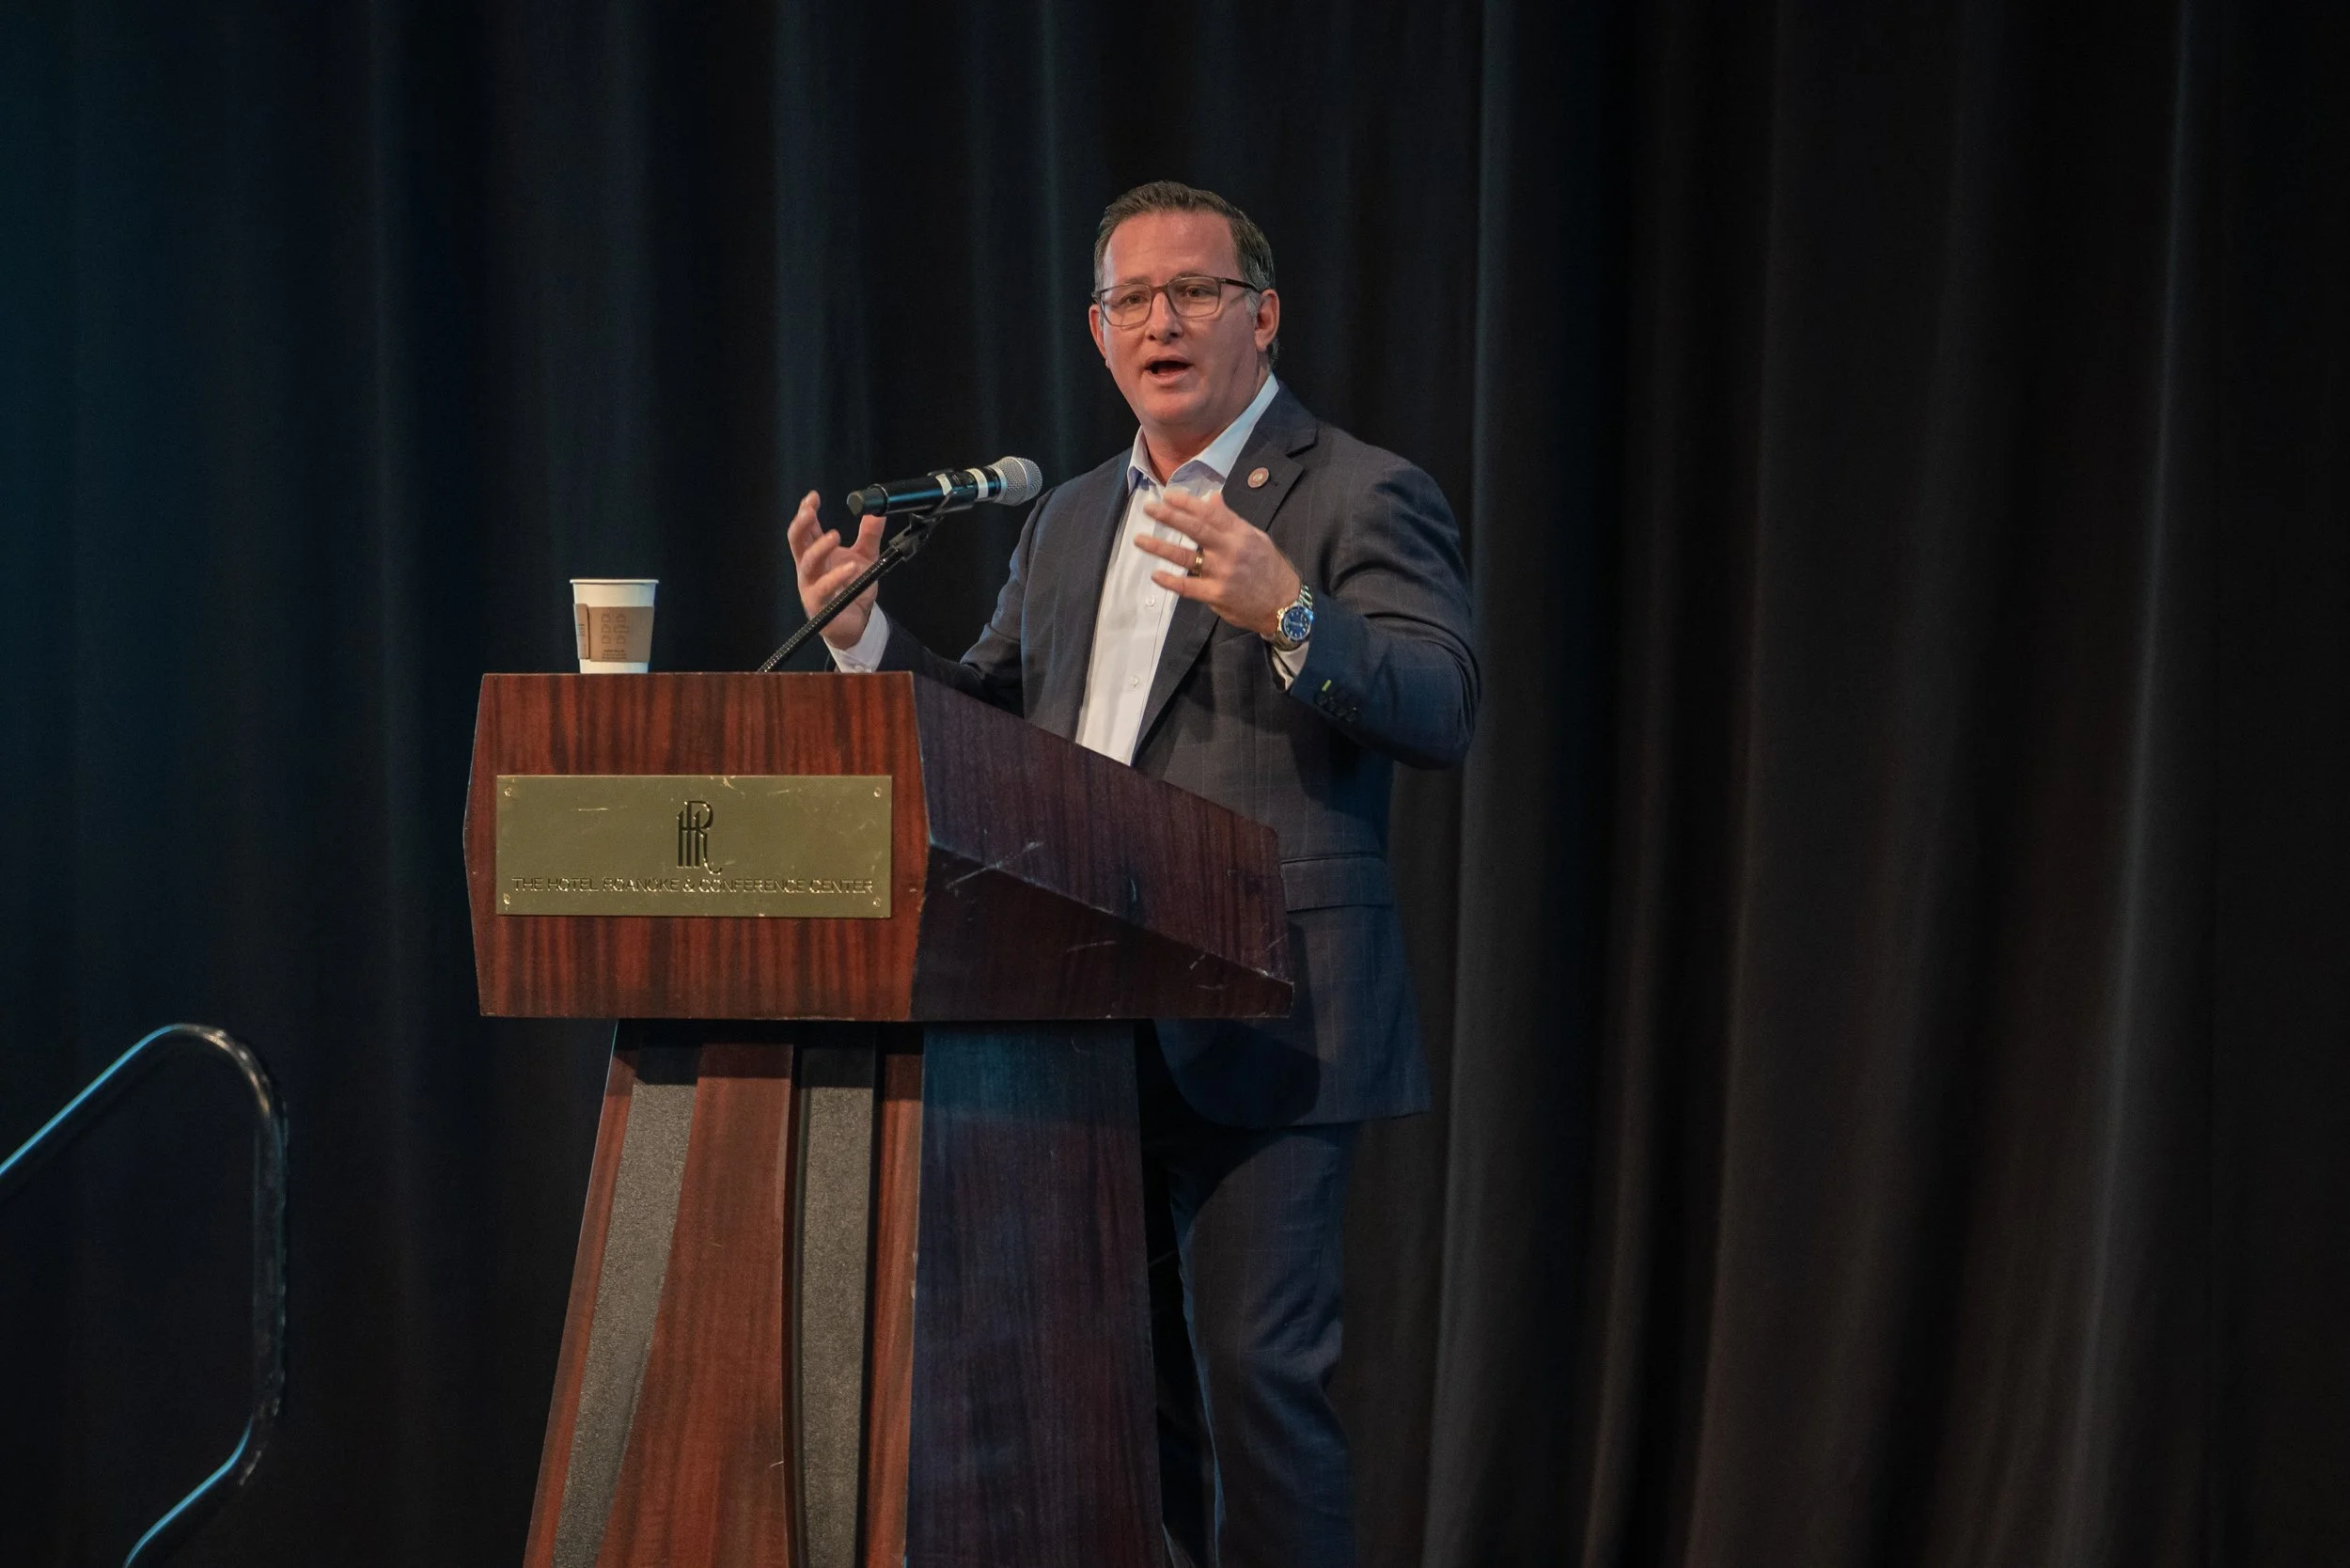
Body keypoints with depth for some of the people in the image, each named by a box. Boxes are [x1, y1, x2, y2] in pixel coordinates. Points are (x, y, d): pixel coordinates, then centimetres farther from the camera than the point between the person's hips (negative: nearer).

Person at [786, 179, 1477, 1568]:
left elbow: (1444, 711, -17)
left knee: (1255, 1371, -9)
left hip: (1258, 1029, -7)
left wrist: (1286, 616, -33)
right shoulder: (1070, 521, 19)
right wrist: (864, 634, 2)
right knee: (1124, 1376, 12)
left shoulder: (1362, 499, -3)